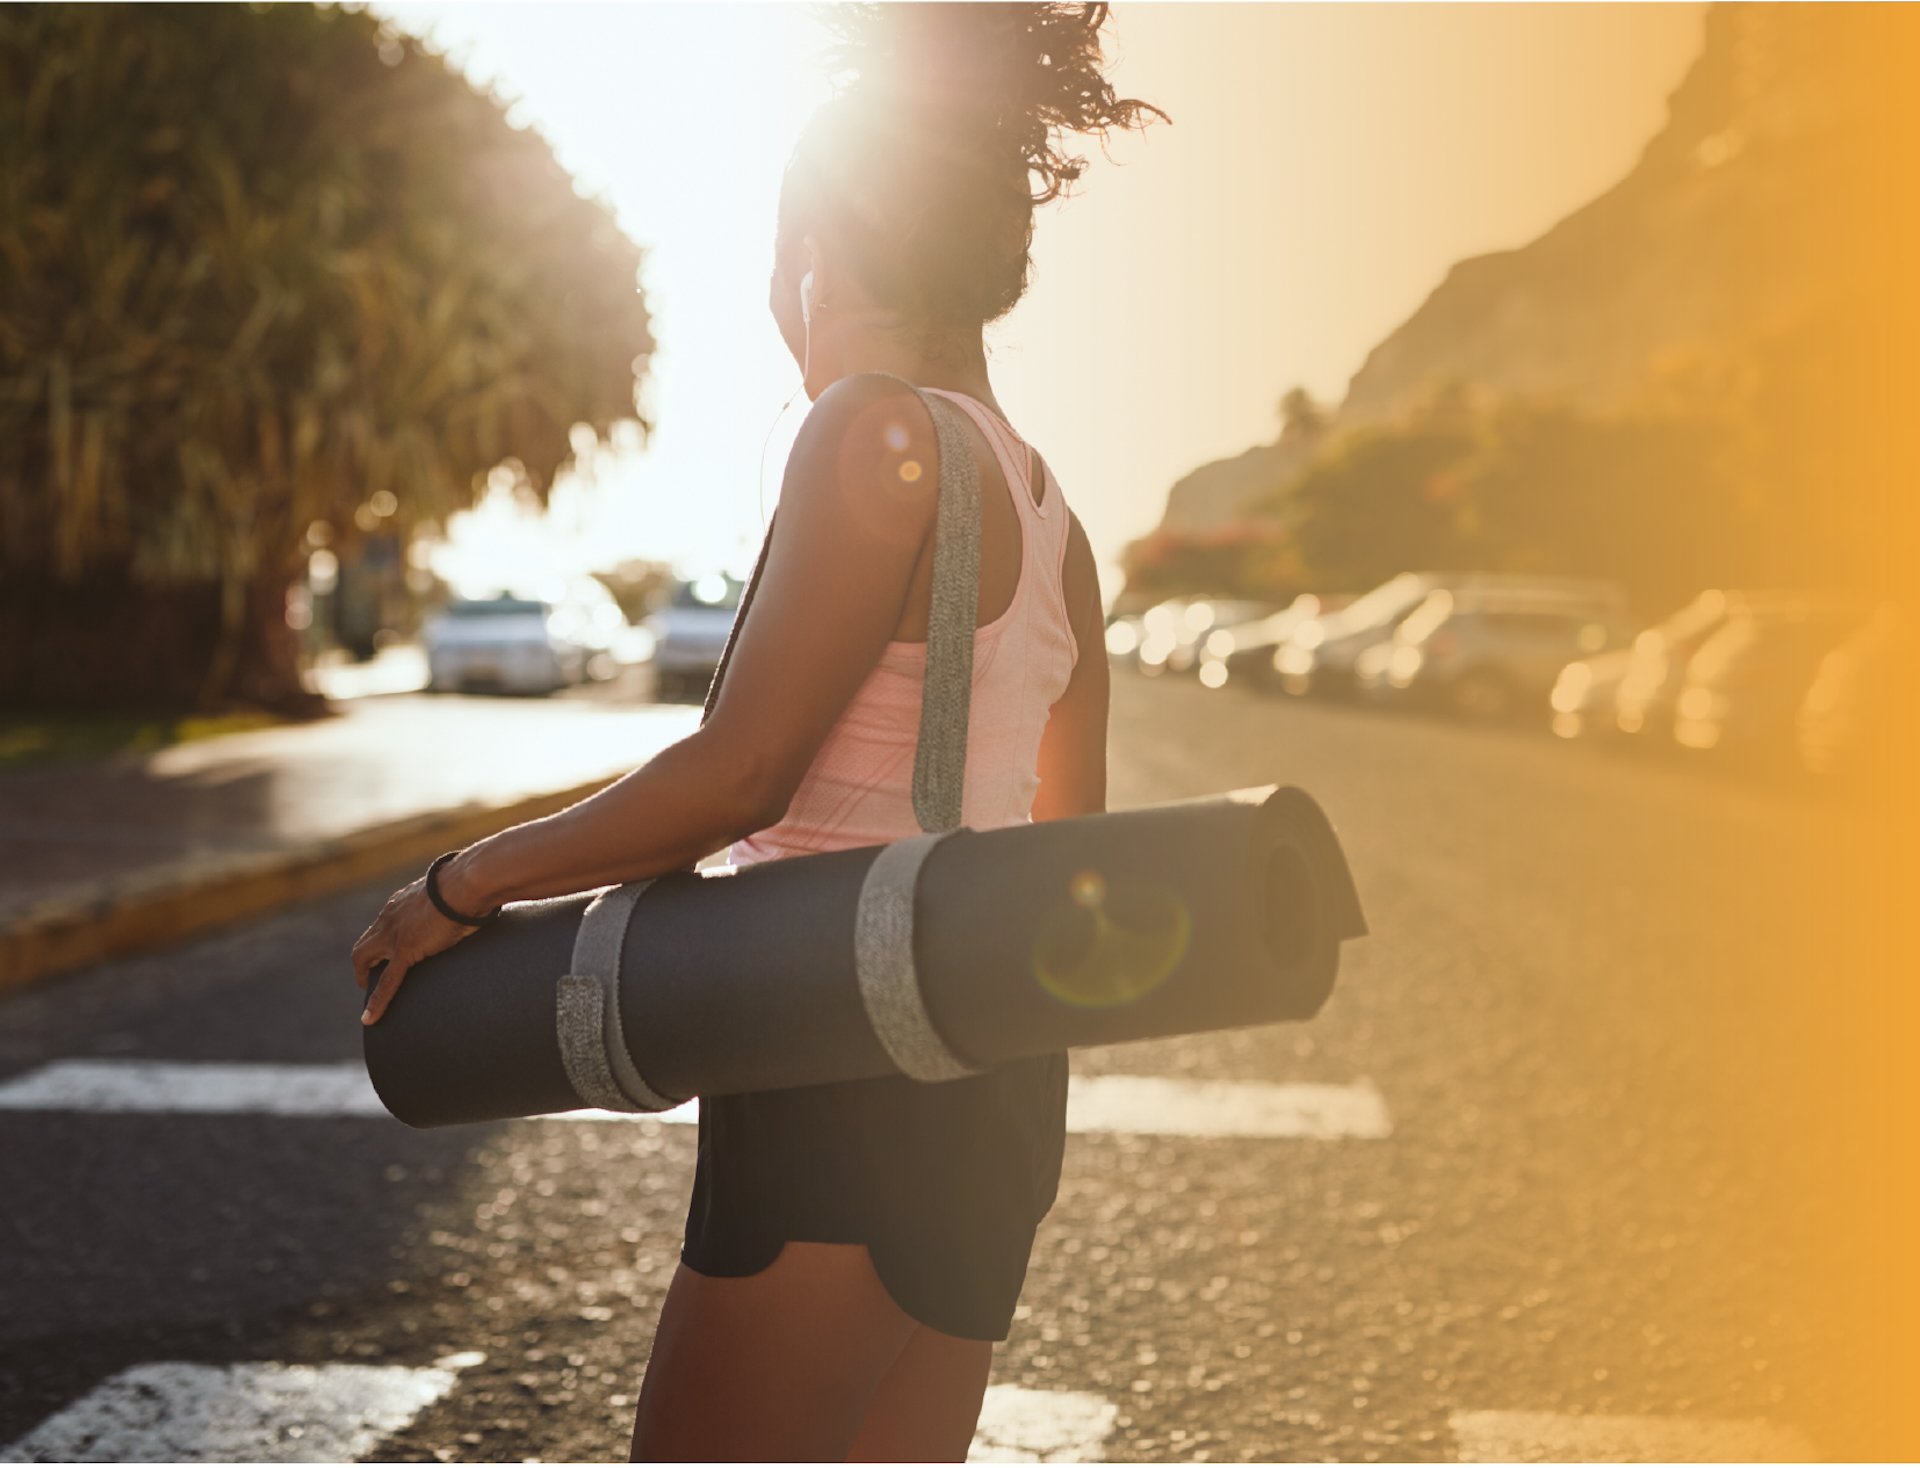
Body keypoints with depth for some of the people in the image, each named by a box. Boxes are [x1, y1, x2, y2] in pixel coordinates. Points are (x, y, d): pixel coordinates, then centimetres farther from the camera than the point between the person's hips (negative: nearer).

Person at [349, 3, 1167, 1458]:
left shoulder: (879, 430, -13)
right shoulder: (1051, 513, 13)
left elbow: (743, 770, -18)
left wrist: (465, 886, -6)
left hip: (855, 1092, -9)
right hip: (997, 1092, 9)